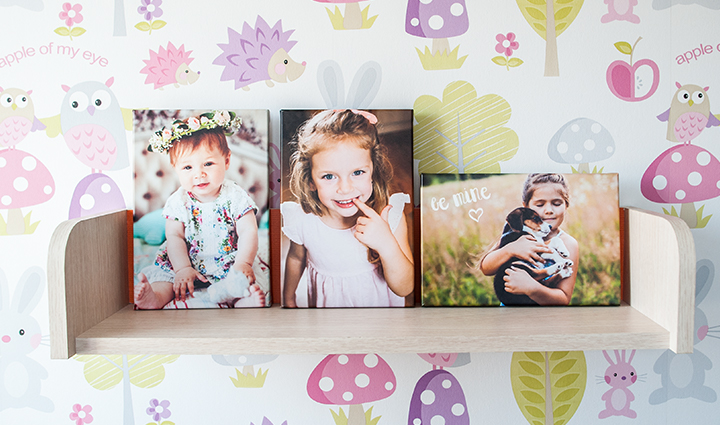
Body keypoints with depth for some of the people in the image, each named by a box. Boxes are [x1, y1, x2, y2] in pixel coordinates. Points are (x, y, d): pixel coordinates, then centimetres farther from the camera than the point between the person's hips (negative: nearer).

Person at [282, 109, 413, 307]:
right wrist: (288, 299, 13)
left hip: (379, 302, 0)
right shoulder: (302, 220, -26)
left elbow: (404, 289, -27)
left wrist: (387, 244, -44)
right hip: (327, 302, 1)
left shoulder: (390, 215, -29)